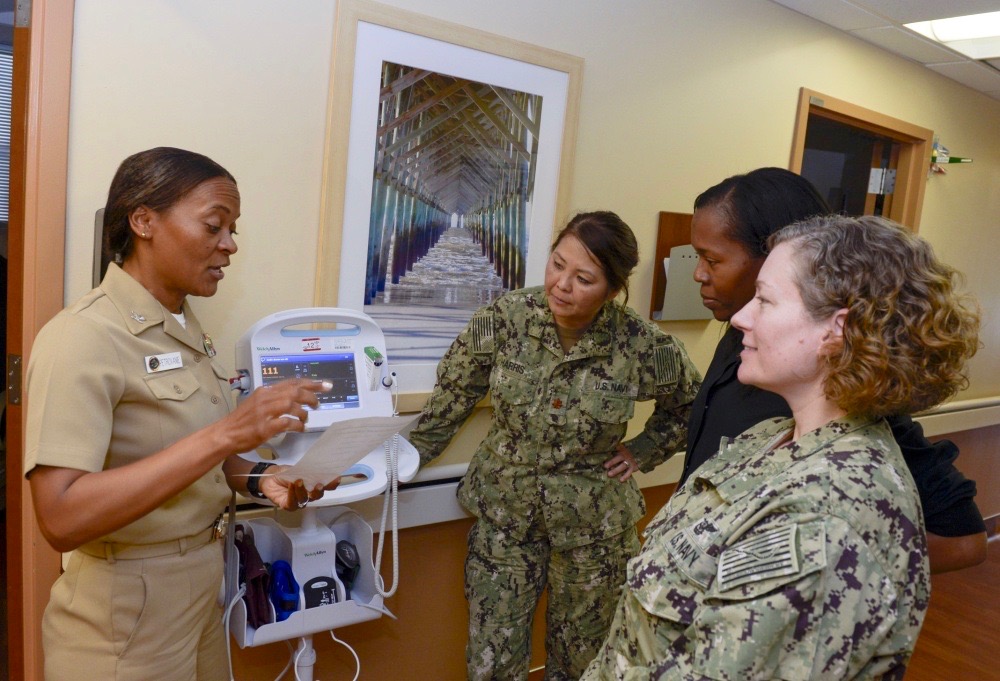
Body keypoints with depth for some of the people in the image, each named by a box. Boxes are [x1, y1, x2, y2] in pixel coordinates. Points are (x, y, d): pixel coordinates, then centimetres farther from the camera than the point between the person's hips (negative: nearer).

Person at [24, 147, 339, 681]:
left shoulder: (185, 329, 6)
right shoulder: (81, 337, -19)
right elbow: (62, 519, -28)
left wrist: (257, 479, -5)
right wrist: (226, 434, -34)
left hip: (201, 591, 7)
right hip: (125, 617, -7)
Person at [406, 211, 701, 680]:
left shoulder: (640, 346, -15)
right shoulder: (503, 319, -14)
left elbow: (691, 403, 6)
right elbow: (451, 398, -1)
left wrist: (643, 452, -1)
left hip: (592, 523, 0)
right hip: (504, 512, 1)